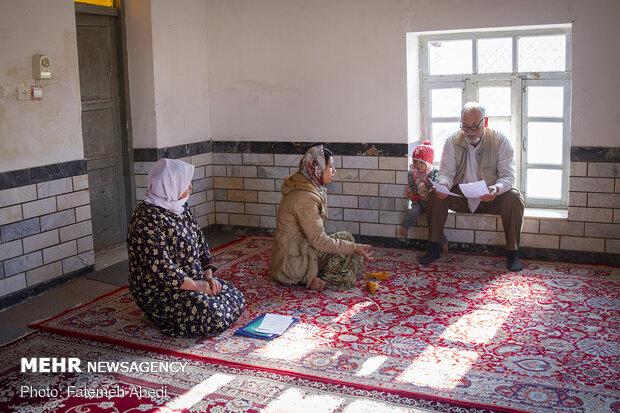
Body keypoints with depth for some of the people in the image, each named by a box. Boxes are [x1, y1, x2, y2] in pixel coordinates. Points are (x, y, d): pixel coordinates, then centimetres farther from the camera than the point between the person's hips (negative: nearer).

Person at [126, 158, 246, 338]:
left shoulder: (180, 208, 6)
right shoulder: (148, 218, -23)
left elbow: (199, 240, 13)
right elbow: (161, 267, -26)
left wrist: (208, 276, 1)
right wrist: (195, 285, -19)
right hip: (158, 291, -9)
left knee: (236, 298, 3)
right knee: (213, 316, -24)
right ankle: (165, 319, 0)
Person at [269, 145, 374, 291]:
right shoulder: (305, 197, -24)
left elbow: (315, 233, 8)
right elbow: (319, 240, -23)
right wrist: (354, 247, -18)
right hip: (292, 261, -10)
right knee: (346, 237, -8)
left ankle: (310, 277, 7)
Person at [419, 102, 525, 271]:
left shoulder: (501, 142, -11)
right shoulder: (453, 142, -5)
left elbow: (508, 176, -15)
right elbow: (446, 172, -4)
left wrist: (496, 189, -38)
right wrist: (444, 184, -30)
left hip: (491, 199, -1)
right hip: (462, 197, 2)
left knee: (514, 199, -30)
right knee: (436, 195, -24)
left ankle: (513, 253, -16)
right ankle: (433, 248, -13)